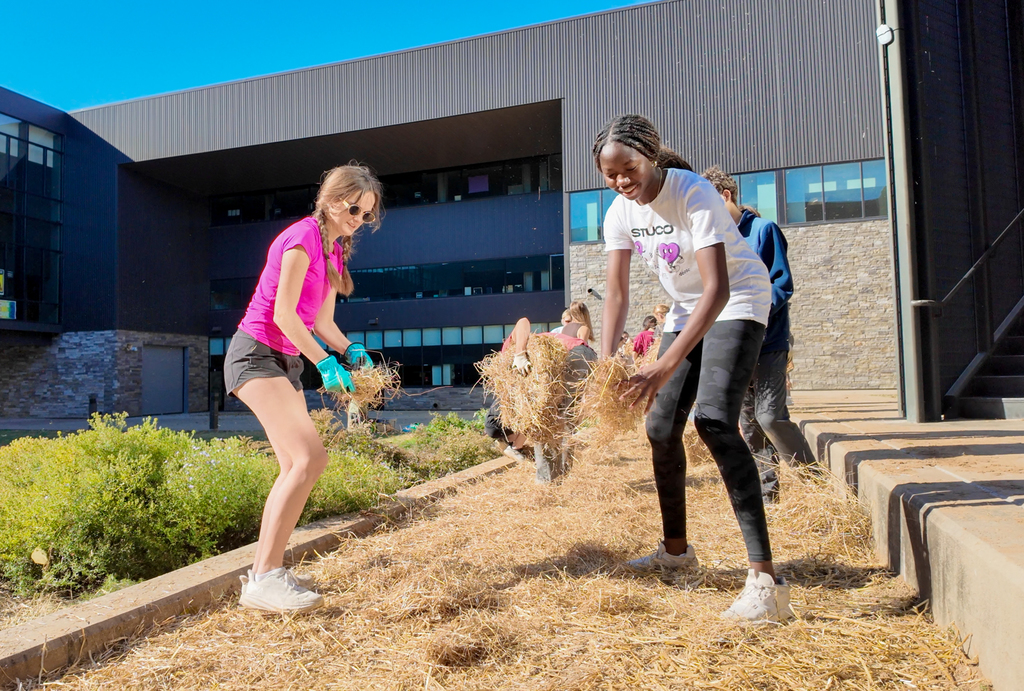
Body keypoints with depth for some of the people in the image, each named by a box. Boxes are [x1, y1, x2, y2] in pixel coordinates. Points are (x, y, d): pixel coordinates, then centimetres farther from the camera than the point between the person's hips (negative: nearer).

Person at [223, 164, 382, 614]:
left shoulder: (335, 250, 15)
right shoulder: (303, 237, -13)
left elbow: (322, 321, 15)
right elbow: (283, 313, -19)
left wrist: (350, 349, -2)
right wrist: (325, 363, -21)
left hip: (286, 361, 10)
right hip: (256, 353, -10)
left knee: (295, 467, 7)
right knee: (311, 458, -22)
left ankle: (266, 570, 15)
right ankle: (263, 579, -20)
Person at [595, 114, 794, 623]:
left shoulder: (694, 194, -27)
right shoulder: (620, 212, -7)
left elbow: (718, 290, -35)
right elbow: (617, 294, -11)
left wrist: (665, 365, -43)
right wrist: (606, 365, -26)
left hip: (737, 304, -7)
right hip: (686, 311, 7)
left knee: (713, 418, -27)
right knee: (661, 428, 6)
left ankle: (765, 580, -25)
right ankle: (676, 549, 28)